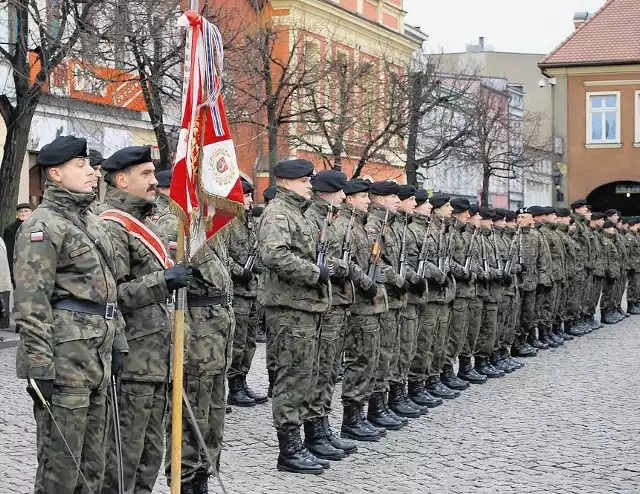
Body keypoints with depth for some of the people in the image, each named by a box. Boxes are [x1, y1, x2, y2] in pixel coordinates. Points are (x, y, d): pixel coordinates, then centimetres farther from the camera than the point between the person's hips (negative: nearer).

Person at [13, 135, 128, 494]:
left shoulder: (94, 222, 17)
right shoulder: (43, 225, -10)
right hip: (65, 354, -8)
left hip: (98, 354, 9)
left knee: (93, 461, 14)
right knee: (62, 461, -3)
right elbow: (31, 303, -16)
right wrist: (39, 366, -20)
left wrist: (117, 341, 17)